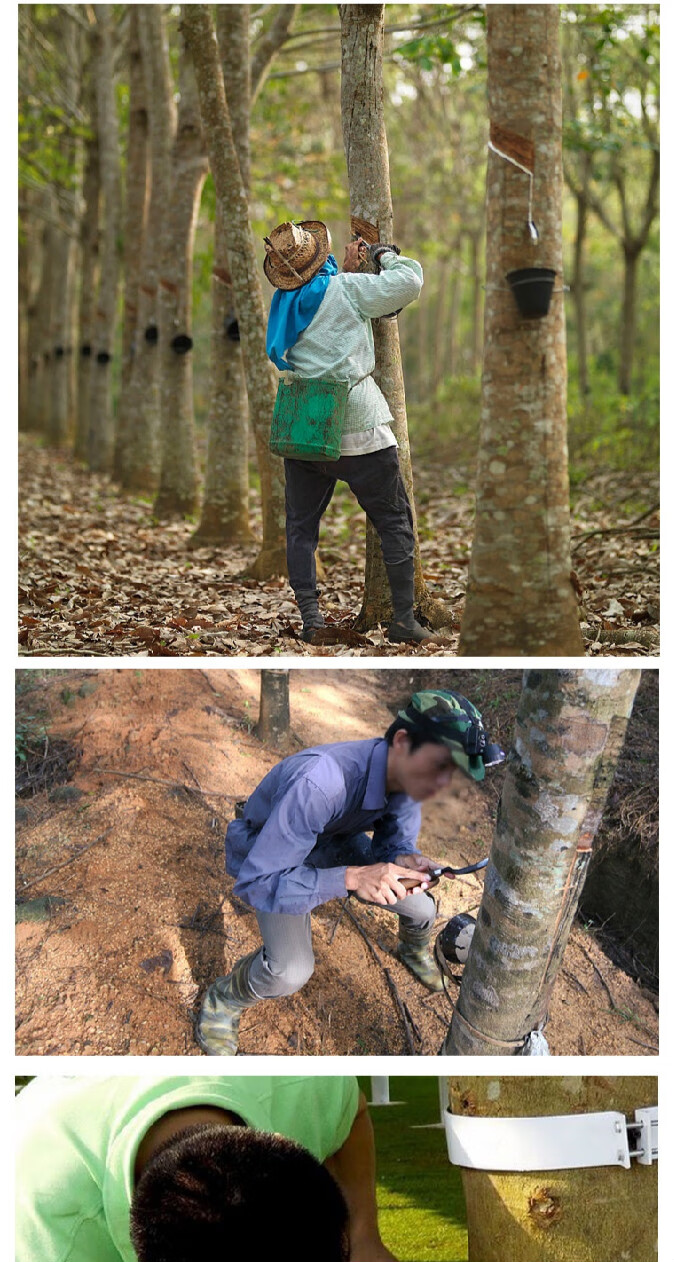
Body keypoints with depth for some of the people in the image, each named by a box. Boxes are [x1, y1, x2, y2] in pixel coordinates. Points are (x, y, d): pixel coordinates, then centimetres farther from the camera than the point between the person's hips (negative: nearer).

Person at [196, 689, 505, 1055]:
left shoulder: (407, 774, -24)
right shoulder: (320, 782, -45)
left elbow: (394, 842, -6)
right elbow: (255, 883, -42)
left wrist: (404, 861, -31)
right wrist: (350, 877, -52)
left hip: (337, 840, 6)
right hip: (272, 854, -6)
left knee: (422, 911, 5)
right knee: (291, 972, -25)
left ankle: (413, 951, 42)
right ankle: (224, 999, 7)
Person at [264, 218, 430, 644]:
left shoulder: (285, 302, 7)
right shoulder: (345, 290, -10)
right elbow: (410, 281, -10)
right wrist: (386, 254, 7)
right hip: (358, 433, -4)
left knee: (301, 527, 14)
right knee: (395, 522, 7)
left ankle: (310, 616, 5)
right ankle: (404, 618, 6)